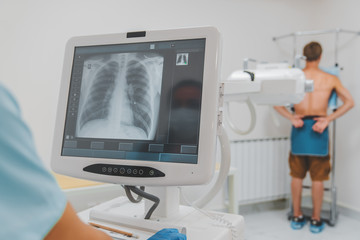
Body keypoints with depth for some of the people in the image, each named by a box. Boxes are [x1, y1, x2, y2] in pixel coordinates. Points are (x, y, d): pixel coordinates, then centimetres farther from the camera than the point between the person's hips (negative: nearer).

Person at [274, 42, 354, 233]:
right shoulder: (330, 79, 1)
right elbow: (349, 102, -1)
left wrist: (291, 118, -7)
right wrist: (328, 119, -7)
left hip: (299, 128, 1)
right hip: (319, 128, -1)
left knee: (297, 176, 12)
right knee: (318, 178, 9)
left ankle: (297, 217, 24)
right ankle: (316, 220, 20)